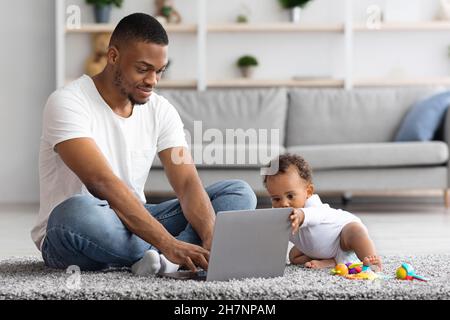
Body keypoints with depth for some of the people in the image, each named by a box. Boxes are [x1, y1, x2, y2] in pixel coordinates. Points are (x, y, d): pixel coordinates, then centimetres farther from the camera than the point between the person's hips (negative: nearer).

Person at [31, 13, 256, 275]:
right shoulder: (68, 103, -18)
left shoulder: (161, 111, 1)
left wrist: (211, 240, -29)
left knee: (239, 193, -6)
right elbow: (103, 184, -30)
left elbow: (188, 184, -8)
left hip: (134, 226, 6)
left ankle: (153, 258, -28)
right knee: (77, 212, -43)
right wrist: (169, 245, -38)